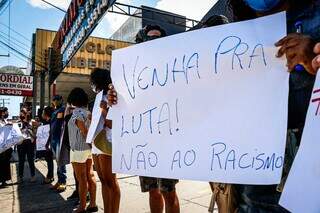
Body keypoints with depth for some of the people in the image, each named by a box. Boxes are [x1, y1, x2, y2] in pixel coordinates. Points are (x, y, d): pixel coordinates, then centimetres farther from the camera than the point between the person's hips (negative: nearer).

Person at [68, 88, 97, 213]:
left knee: (81, 179, -1)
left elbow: (84, 131, -18)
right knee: (90, 176, 10)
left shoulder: (76, 112, -11)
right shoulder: (88, 112, 11)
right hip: (88, 148, 8)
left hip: (78, 149, -7)